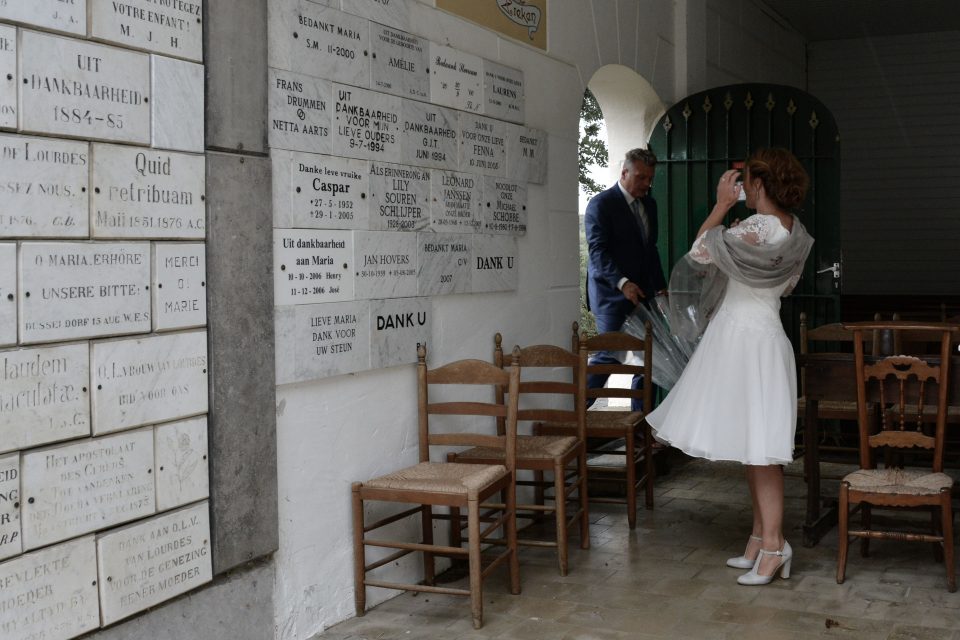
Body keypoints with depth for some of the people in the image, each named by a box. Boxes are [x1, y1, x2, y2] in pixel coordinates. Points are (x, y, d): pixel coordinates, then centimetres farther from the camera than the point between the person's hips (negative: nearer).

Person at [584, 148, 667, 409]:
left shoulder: (649, 204, 16)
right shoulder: (601, 204, -8)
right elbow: (598, 251, -17)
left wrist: (660, 287, 14)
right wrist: (622, 283, -28)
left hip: (642, 293, 7)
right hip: (611, 294, -7)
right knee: (610, 354, -9)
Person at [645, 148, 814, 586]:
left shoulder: (756, 228, -20)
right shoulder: (795, 232, 8)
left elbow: (700, 253, -12)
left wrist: (721, 206, -6)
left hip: (746, 337, -9)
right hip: (762, 335, 9)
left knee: (758, 446, -6)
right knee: (754, 443, 14)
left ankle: (773, 544, -1)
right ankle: (761, 537, 21)